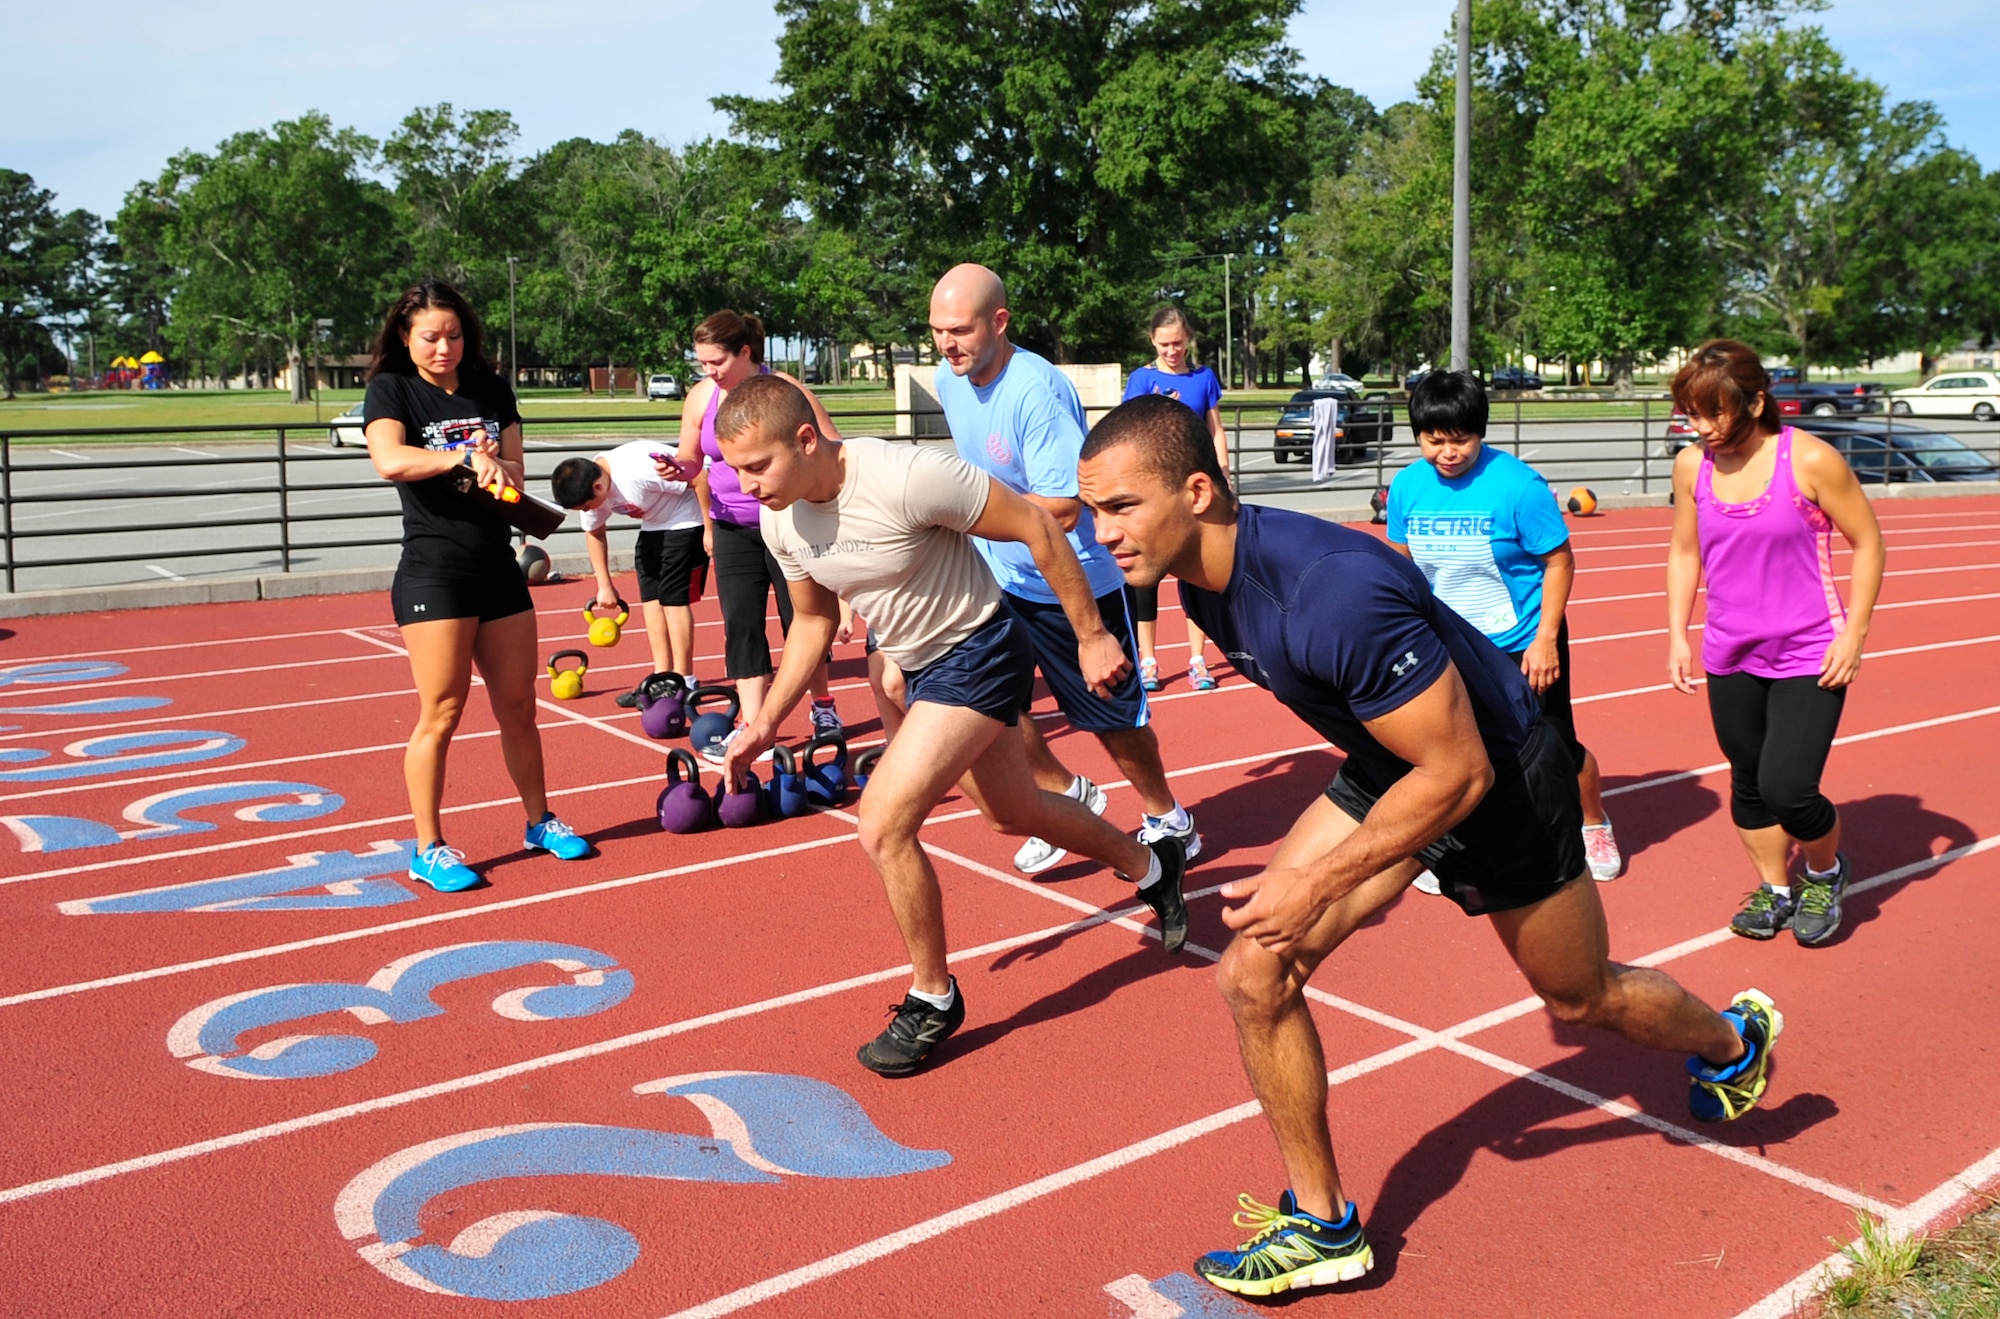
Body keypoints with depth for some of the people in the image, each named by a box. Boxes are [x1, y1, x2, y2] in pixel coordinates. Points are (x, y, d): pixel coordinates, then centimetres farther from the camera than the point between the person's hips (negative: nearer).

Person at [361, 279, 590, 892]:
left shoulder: (492, 391, 12)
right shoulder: (391, 391, -2)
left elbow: (514, 475, 7)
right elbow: (391, 460, -21)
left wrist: (493, 462, -14)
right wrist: (466, 456, -32)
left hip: (499, 570, 5)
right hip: (434, 572, -5)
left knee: (518, 705, 12)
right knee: (442, 711, -5)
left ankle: (539, 821, 27)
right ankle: (428, 850, 6)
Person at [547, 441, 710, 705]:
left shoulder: (639, 470, -35)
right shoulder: (590, 487, -7)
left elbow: (701, 479, -30)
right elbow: (594, 532, 11)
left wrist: (710, 531, -23)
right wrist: (604, 585, 11)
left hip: (688, 519, -8)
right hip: (655, 524, 8)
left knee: (673, 597, -10)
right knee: (650, 597, 4)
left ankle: (683, 681, -4)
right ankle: (662, 676, 10)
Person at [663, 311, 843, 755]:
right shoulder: (700, 397, 1)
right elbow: (691, 458, 12)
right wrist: (677, 467, -10)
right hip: (732, 530, 4)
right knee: (740, 625, 0)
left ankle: (823, 707, 25)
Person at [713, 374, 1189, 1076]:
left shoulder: (904, 477, -31)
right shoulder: (780, 521, -8)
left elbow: (1035, 526, -21)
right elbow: (814, 620, 9)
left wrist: (1092, 636, -16)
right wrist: (766, 722, 0)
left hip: (979, 655, -8)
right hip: (921, 668, 8)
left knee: (882, 824, -19)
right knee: (1014, 813, 24)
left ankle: (933, 999, 4)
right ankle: (1151, 864, 51)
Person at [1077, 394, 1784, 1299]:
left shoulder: (1333, 593, -40)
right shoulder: (1204, 581, -12)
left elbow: (1458, 773, -32)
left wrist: (1319, 882, -29)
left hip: (1497, 779, -7)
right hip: (1388, 767, 7)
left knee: (1581, 998, 18)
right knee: (1253, 973, -7)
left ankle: (1733, 1039, 53)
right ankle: (1322, 1225, 10)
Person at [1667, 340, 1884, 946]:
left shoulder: (1811, 460, -13)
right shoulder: (1692, 465, -1)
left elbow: (1868, 543, -4)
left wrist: (1854, 633, -8)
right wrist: (1678, 635, 6)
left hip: (1810, 657, -4)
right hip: (1731, 659, 4)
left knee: (1788, 789, -11)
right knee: (1749, 786, 13)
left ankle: (1825, 872, 21)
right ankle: (1774, 889, 35)